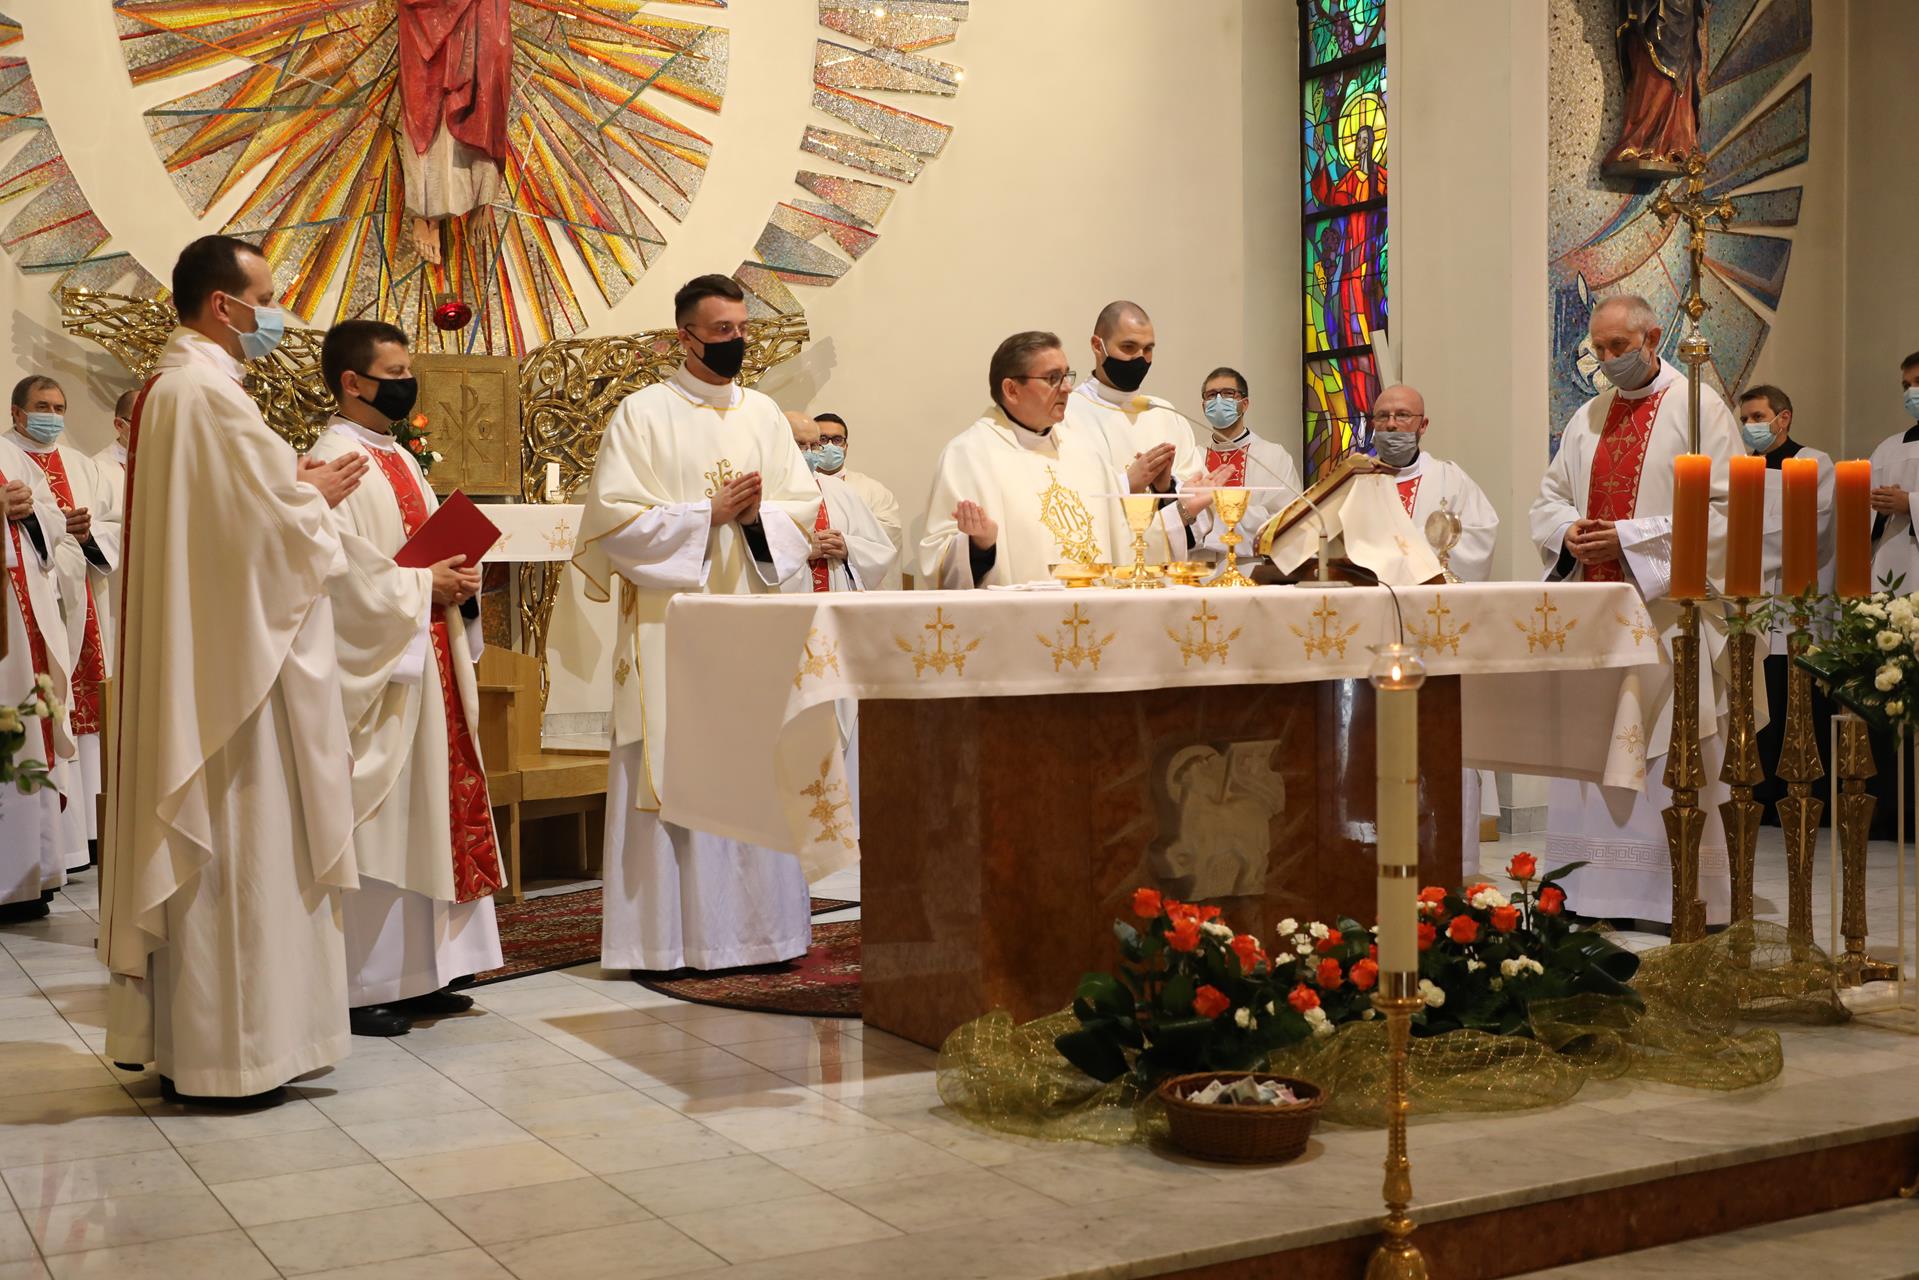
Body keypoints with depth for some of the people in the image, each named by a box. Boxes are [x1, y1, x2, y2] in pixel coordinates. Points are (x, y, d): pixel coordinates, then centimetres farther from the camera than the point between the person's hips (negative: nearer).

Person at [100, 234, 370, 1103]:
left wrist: (295, 485, 9)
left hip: (190, 663, 11)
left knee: (195, 840, 14)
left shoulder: (170, 387, 15)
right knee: (231, 844, -4)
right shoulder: (210, 394, -17)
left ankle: (172, 1032, 23)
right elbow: (270, 528, -20)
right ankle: (221, 1054, 3)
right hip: (231, 658, -11)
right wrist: (317, 497, -2)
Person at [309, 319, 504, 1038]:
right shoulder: (335, 462, -12)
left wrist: (457, 583, 2)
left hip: (428, 661, 9)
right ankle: (358, 987, 5)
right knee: (372, 823, -4)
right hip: (372, 668, -9)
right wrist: (424, 585, -15)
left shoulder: (398, 459, 16)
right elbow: (343, 572, -20)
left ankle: (414, 973, 19)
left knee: (430, 812, 11)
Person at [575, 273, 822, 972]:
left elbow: (805, 506, 10)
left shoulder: (764, 413, 13)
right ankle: (672, 935, 1)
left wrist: (757, 515, -11)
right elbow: (614, 517, -8)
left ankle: (758, 927, 11)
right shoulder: (643, 413, -1)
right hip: (674, 625, -4)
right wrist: (708, 514, -14)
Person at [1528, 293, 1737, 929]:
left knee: (1671, 763, -4)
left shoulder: (1699, 409, -2)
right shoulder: (1588, 417, 17)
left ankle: (1681, 898, 2)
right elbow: (1549, 499, 20)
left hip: (1667, 611, -6)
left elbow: (1723, 510, -10)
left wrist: (1630, 538, -16)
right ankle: (1595, 893, 12)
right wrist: (1568, 531, -3)